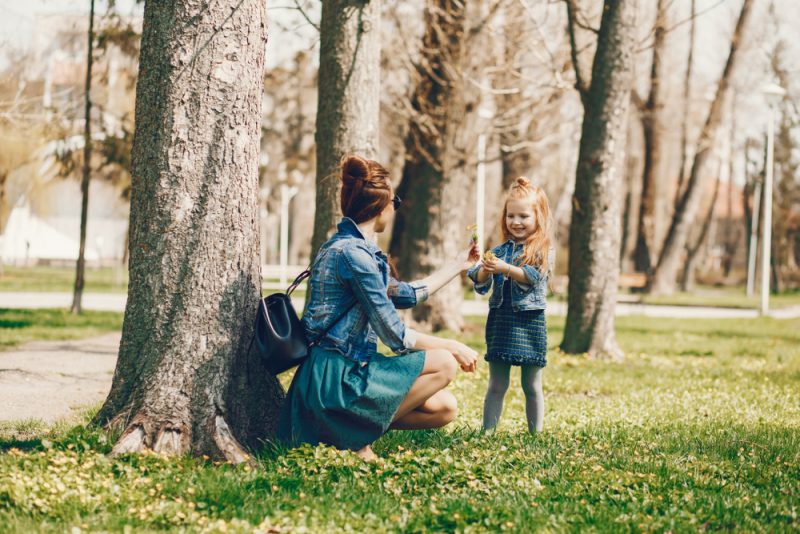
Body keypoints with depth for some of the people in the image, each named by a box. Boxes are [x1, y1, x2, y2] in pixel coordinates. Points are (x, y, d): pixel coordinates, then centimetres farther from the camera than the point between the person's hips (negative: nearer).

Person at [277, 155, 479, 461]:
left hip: (348, 371, 10)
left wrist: (458, 266, 36)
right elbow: (396, 337, -16)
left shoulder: (356, 249, 15)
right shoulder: (352, 253, -17)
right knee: (443, 363, -13)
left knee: (444, 409, 6)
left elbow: (406, 295, 29)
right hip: (336, 378, -10)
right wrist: (453, 347, -4)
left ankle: (352, 426, 3)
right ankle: (360, 435, -10)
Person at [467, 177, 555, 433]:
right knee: (497, 385, 7)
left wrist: (505, 269, -31)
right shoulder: (500, 250, 8)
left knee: (532, 386, 6)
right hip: (500, 319, 3)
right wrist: (485, 270, -20)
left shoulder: (544, 251, -3)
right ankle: (488, 431, 8)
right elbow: (479, 283, 2)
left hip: (530, 320, -3)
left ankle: (535, 433, 14)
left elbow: (532, 276, -19)